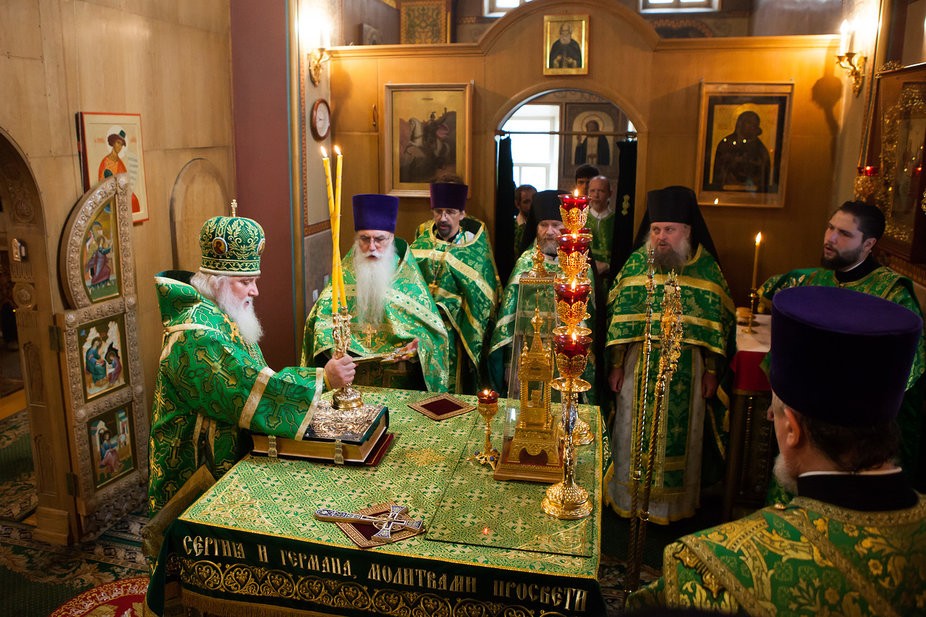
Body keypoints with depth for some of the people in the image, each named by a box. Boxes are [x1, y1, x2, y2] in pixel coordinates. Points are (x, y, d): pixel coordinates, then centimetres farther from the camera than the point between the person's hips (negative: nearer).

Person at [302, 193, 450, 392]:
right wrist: (331, 344, -14)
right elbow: (321, 317, 6)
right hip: (349, 375, 1)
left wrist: (418, 347, -17)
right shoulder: (345, 274, 7)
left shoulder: (407, 276, 4)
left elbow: (431, 328, 3)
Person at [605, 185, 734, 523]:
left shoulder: (707, 267, -2)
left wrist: (711, 372, 1)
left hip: (687, 371, 0)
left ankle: (674, 503, 30)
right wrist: (616, 366, -2)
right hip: (640, 366, 0)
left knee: (680, 437, 11)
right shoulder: (637, 262, -3)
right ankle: (629, 497, 28)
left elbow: (719, 322, 3)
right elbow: (617, 317, -1)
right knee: (634, 433, 9)